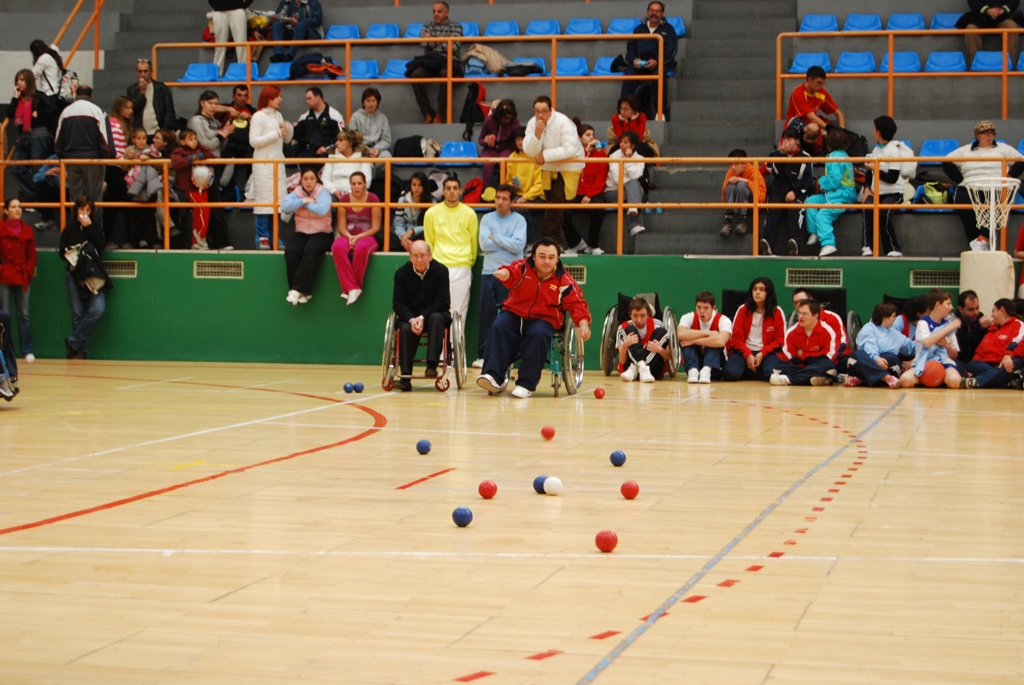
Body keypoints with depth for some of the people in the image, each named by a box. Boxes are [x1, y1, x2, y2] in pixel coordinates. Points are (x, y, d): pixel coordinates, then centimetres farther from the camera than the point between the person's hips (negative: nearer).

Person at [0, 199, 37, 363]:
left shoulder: (27, 230, 9)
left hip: (23, 277, 2)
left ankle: (27, 351, 5)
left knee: (24, 315, 2)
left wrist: (28, 271, 0)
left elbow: (32, 255, 11)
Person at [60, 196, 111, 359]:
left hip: (93, 274, 0)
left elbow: (101, 243, -8)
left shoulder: (95, 226, 10)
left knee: (98, 309, -16)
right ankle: (81, 350, 4)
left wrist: (89, 227, -12)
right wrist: (71, 254, -12)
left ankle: (73, 342, -4)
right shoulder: (69, 229, 9)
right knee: (78, 313, -3)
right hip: (74, 274, 0)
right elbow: (62, 252, 8)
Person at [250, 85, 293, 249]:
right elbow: (254, 141, -15)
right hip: (263, 163, -7)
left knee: (278, 199, 6)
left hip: (278, 162, 7)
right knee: (263, 199, -7)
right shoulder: (258, 117, -8)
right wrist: (276, 133, -17)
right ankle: (262, 237, -4)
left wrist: (288, 129, -3)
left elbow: (287, 139, 19)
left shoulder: (278, 115, 12)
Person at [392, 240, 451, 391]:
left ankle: (432, 365, -35)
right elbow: (398, 303, -6)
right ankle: (405, 377, -32)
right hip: (410, 316, 1)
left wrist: (423, 318, -23)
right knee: (406, 328, -31)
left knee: (436, 319, -34)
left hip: (434, 313, -1)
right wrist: (411, 319, -25)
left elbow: (443, 302, -12)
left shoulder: (441, 271, -10)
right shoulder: (401, 274, -5)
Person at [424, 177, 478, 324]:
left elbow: (474, 242, 14)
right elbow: (429, 242, 13)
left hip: (462, 268, 0)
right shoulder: (432, 213, 6)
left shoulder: (469, 214, 6)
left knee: (459, 314, -3)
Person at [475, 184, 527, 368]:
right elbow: (484, 244, -4)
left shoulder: (519, 220, 4)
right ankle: (482, 355, 5)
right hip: (489, 272, 2)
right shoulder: (487, 219, 9)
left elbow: (518, 246, -11)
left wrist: (495, 237, -7)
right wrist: (506, 242, -6)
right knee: (486, 315, 0)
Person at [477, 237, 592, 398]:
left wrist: (583, 324, -26)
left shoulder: (564, 280, -2)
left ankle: (526, 384, -29)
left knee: (539, 335, -34)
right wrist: (505, 273, -50)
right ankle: (493, 376, -34)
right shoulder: (523, 268, -2)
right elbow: (511, 272, -23)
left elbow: (577, 303, -7)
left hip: (544, 320, -1)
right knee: (498, 328, -27)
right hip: (514, 314, 2)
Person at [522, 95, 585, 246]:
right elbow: (529, 151, -13)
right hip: (548, 168, 6)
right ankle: (555, 240, 19)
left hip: (569, 167, -6)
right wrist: (537, 134, -30)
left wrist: (545, 156, -25)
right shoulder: (532, 124, -6)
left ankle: (546, 238, -7)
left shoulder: (563, 122, -23)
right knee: (552, 204, 10)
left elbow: (570, 149, -30)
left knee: (558, 203, -13)